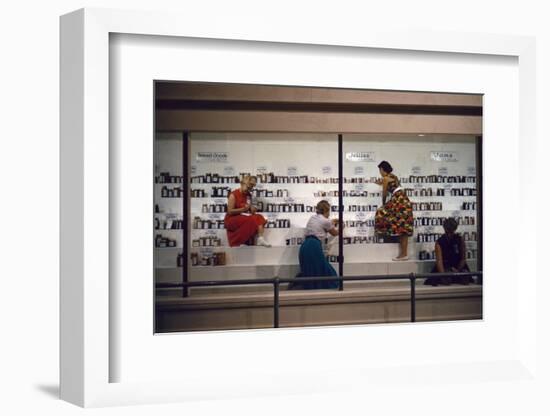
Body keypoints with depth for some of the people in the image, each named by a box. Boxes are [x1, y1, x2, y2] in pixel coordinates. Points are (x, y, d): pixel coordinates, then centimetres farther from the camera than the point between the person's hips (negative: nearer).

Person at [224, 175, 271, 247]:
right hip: (231, 220, -7)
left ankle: (260, 239, -29)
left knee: (259, 218, -15)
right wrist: (243, 209, -22)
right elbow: (230, 211, -17)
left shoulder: (249, 195, 9)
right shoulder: (233, 195, -12)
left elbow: (251, 208, 20)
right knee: (251, 220, -32)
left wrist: (252, 209, -4)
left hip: (244, 218, 7)